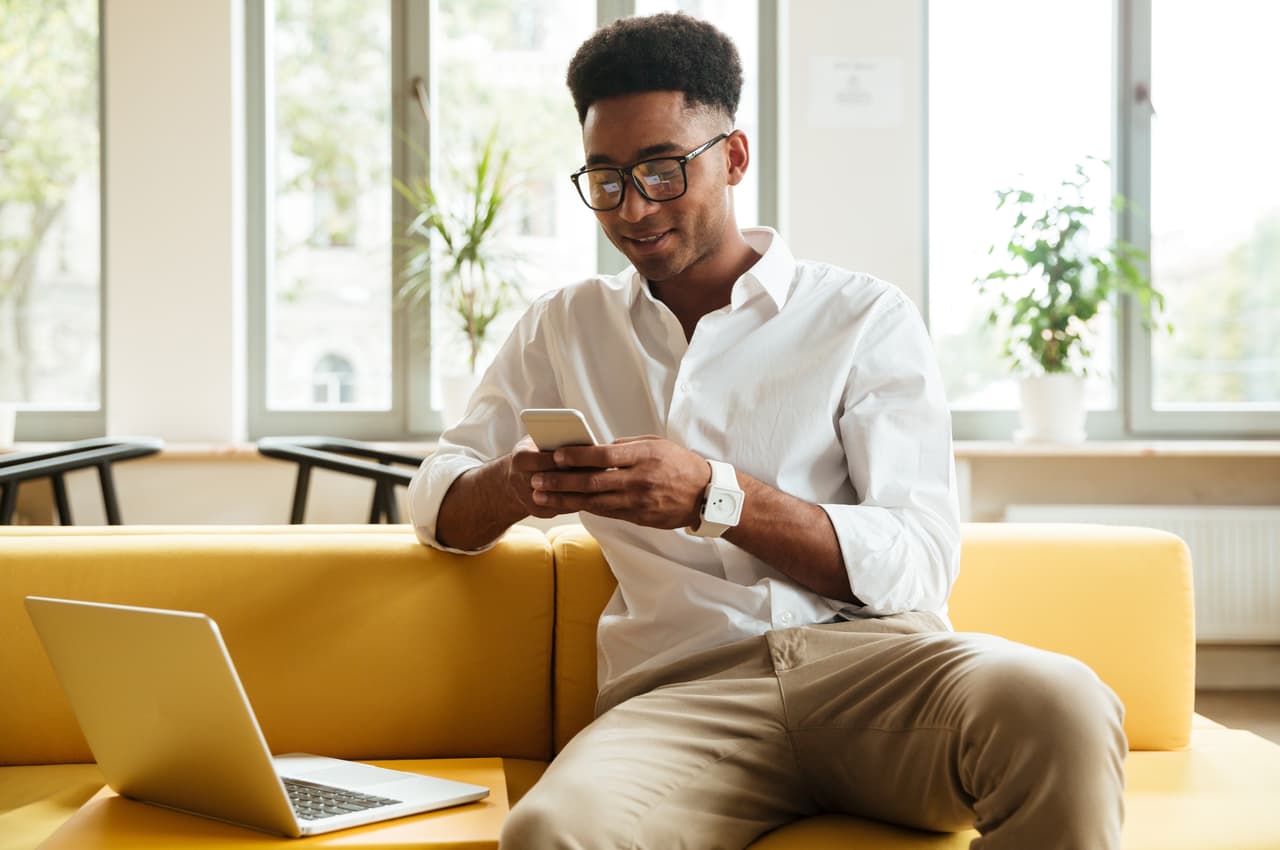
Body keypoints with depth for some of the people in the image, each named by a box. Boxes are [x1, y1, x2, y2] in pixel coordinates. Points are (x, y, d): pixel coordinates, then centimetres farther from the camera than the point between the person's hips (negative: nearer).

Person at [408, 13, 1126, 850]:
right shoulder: (563, 328, 22)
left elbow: (920, 562, 0)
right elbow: (436, 500, 23)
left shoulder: (866, 317, 11)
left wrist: (713, 496, -14)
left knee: (1060, 706, -34)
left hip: (872, 656, 0)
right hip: (682, 687, 1)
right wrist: (518, 486, -3)